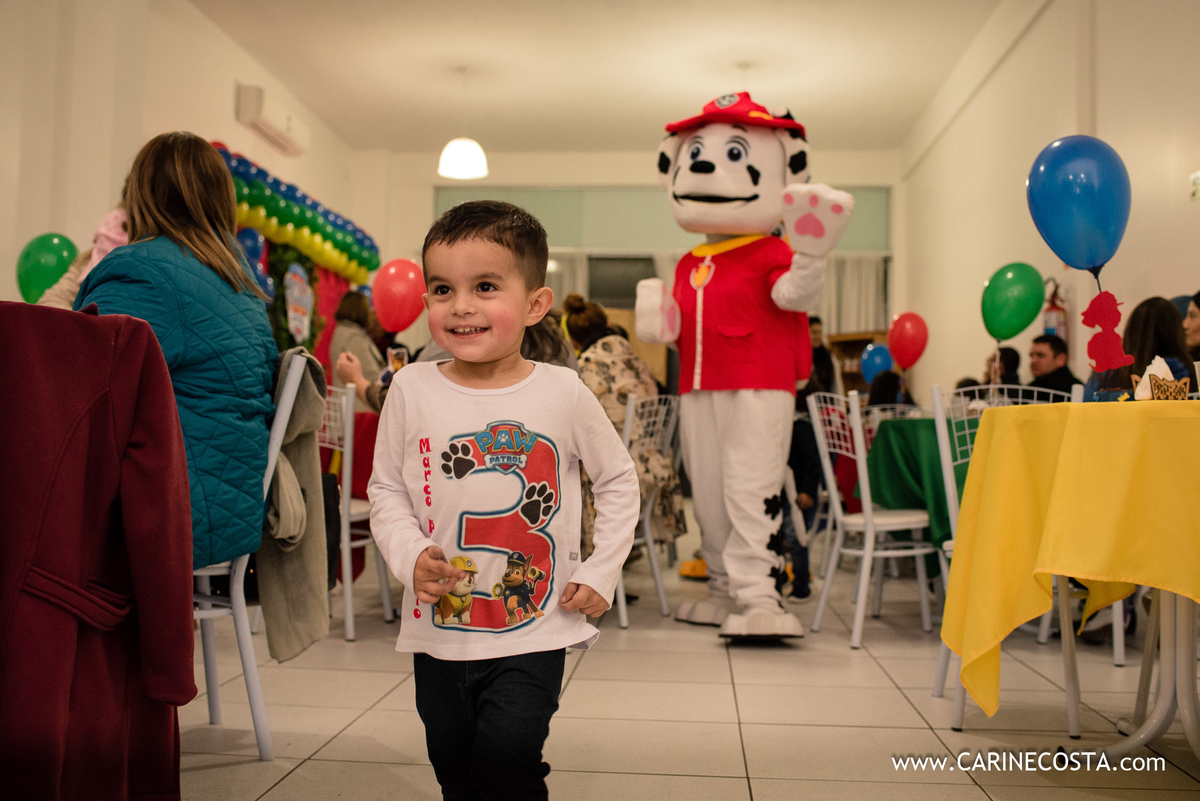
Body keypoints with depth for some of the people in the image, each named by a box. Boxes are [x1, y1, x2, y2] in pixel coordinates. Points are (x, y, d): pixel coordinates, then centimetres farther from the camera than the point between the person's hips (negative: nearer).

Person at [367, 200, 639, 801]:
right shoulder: (411, 389, -5)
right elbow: (385, 488, 3)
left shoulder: (563, 393, -7)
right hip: (438, 628, 3)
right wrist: (410, 556, -13)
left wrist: (600, 572, -1)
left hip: (534, 632, -2)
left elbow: (619, 481, 5)